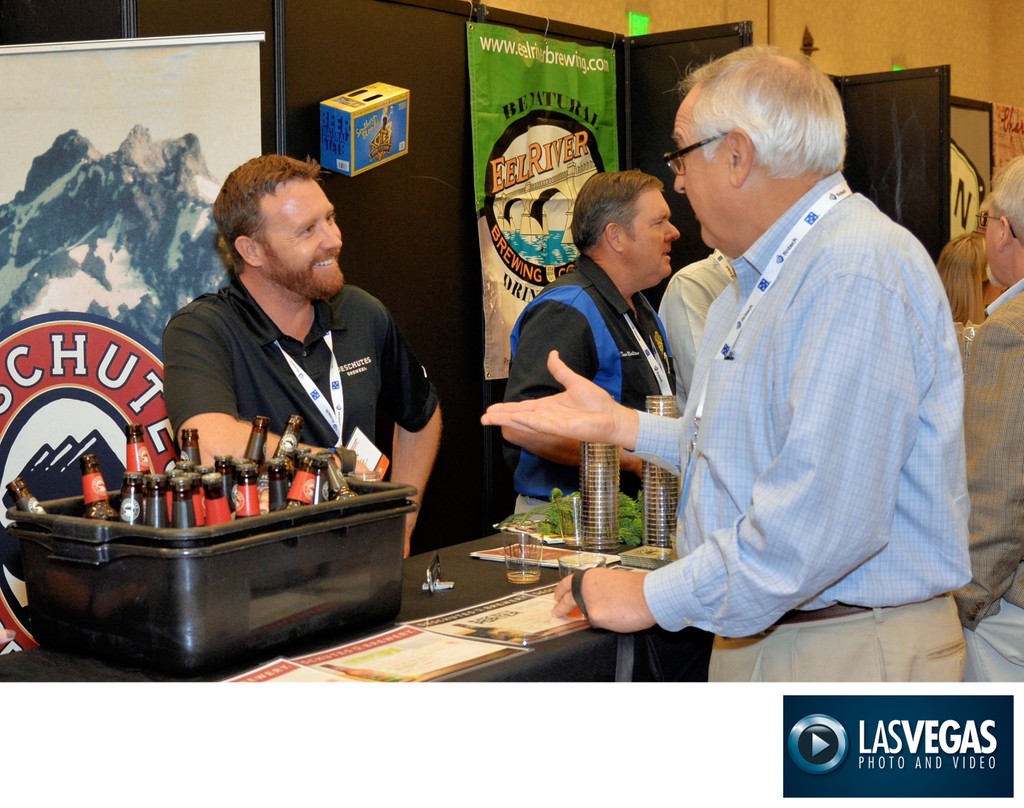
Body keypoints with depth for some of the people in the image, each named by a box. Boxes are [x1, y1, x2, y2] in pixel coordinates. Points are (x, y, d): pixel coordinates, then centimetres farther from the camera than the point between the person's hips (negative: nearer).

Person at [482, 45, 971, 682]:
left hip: (850, 654, -9)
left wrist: (656, 598, -20)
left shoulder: (857, 271, -21)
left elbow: (827, 516, -28)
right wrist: (620, 425, 14)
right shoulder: (767, 279, 15)